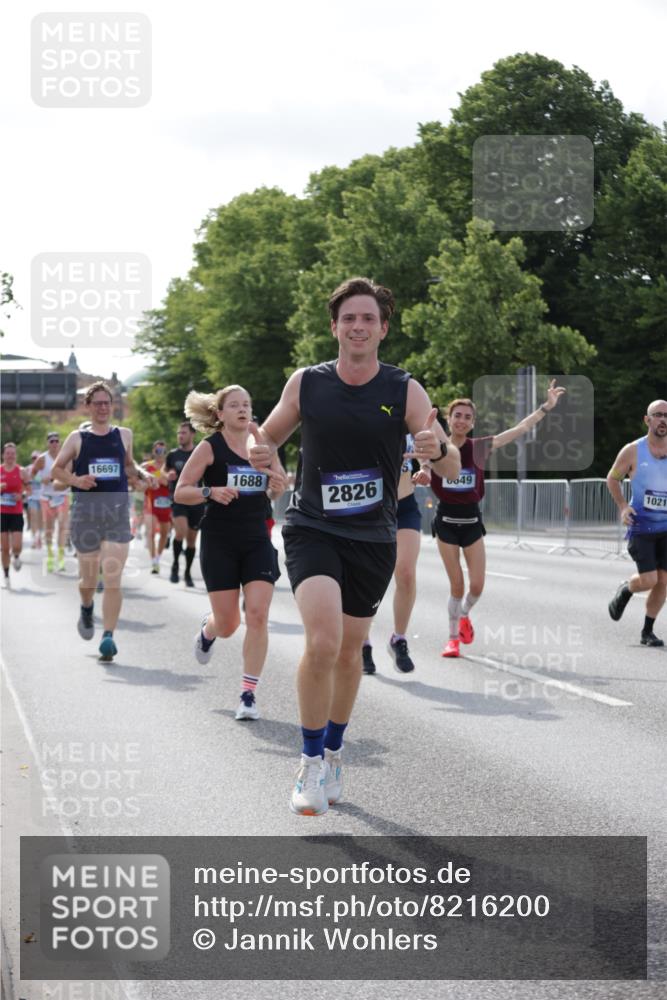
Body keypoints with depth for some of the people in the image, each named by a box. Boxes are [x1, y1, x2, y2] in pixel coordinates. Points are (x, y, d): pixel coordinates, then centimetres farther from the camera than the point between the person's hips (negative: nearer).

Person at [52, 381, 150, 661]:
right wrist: (75, 480, -11)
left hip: (118, 511, 0)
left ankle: (108, 636, -11)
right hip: (86, 509, 0)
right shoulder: (77, 438, 6)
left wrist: (140, 475, 7)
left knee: (113, 578, -11)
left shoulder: (124, 435, 11)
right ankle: (86, 609, 43)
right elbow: (56, 469, 8)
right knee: (88, 577, 9)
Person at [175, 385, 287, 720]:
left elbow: (276, 488, 19)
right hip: (219, 544, -3)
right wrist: (210, 492, -24)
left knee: (258, 615, -11)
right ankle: (207, 629, 41)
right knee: (227, 624, 2)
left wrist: (279, 486, -5)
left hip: (257, 542, 3)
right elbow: (180, 492, -6)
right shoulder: (210, 448, -5)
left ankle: (248, 694, -4)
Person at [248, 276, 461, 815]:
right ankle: (311, 761, -5)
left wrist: (438, 447, -33)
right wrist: (260, 452, -14)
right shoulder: (306, 384, -3)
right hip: (312, 529, -1)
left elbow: (452, 469, -9)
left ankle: (333, 753, 36)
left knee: (350, 651, 13)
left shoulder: (405, 391, -6)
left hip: (373, 538, 2)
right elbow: (267, 436, 11)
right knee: (322, 641, -21)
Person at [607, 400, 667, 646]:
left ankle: (647, 632, 16)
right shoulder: (632, 451, -6)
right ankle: (625, 590, 21)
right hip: (641, 527, -3)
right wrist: (622, 506, -6)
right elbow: (612, 479, 8)